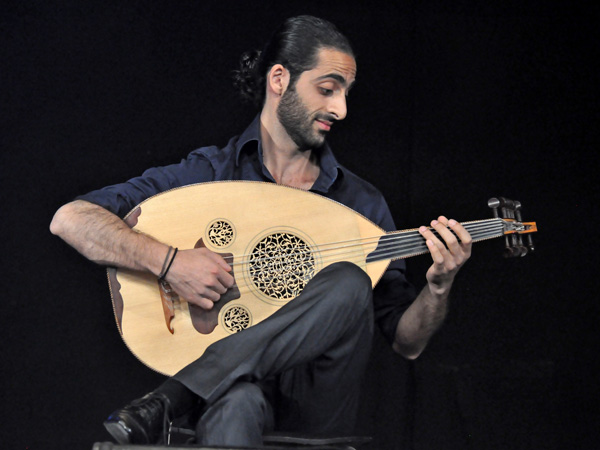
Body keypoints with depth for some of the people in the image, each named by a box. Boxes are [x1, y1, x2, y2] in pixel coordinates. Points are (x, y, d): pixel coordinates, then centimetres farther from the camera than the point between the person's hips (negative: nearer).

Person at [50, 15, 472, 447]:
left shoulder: (360, 201, 13)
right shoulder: (207, 174, 4)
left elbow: (406, 342, 13)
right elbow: (71, 219, -6)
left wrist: (438, 287, -9)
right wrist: (169, 261, -20)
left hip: (314, 411, 4)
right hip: (226, 384, -4)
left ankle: (174, 396, -28)